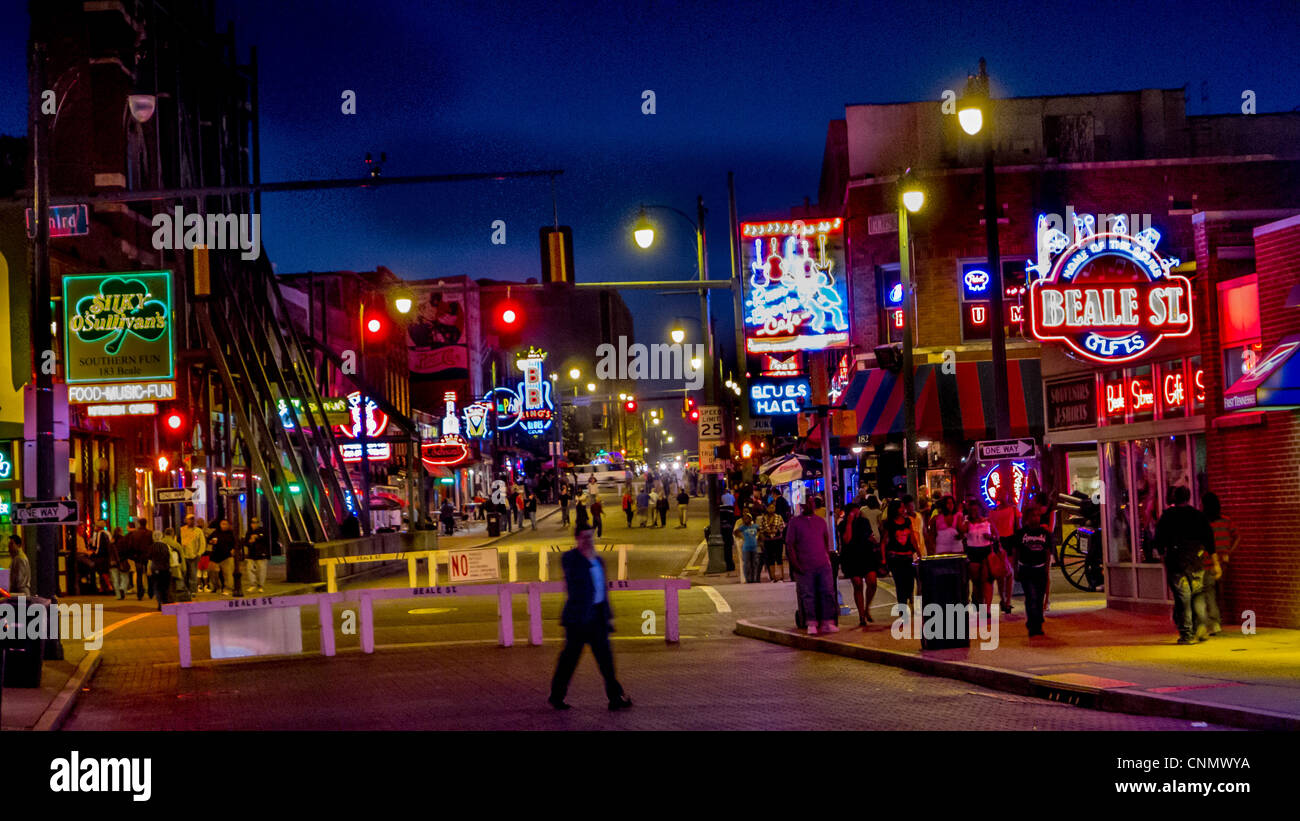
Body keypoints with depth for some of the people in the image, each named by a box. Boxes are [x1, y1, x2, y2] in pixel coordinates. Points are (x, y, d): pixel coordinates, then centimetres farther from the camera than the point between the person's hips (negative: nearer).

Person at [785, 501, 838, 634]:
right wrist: (795, 564, -9)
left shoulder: (821, 521, 12)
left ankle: (828, 623, 4)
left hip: (823, 565, 3)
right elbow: (789, 545, -2)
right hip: (805, 567, -3)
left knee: (828, 593, -1)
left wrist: (827, 557, 13)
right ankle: (812, 624, 6)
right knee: (808, 596, -1)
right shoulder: (794, 522, 0)